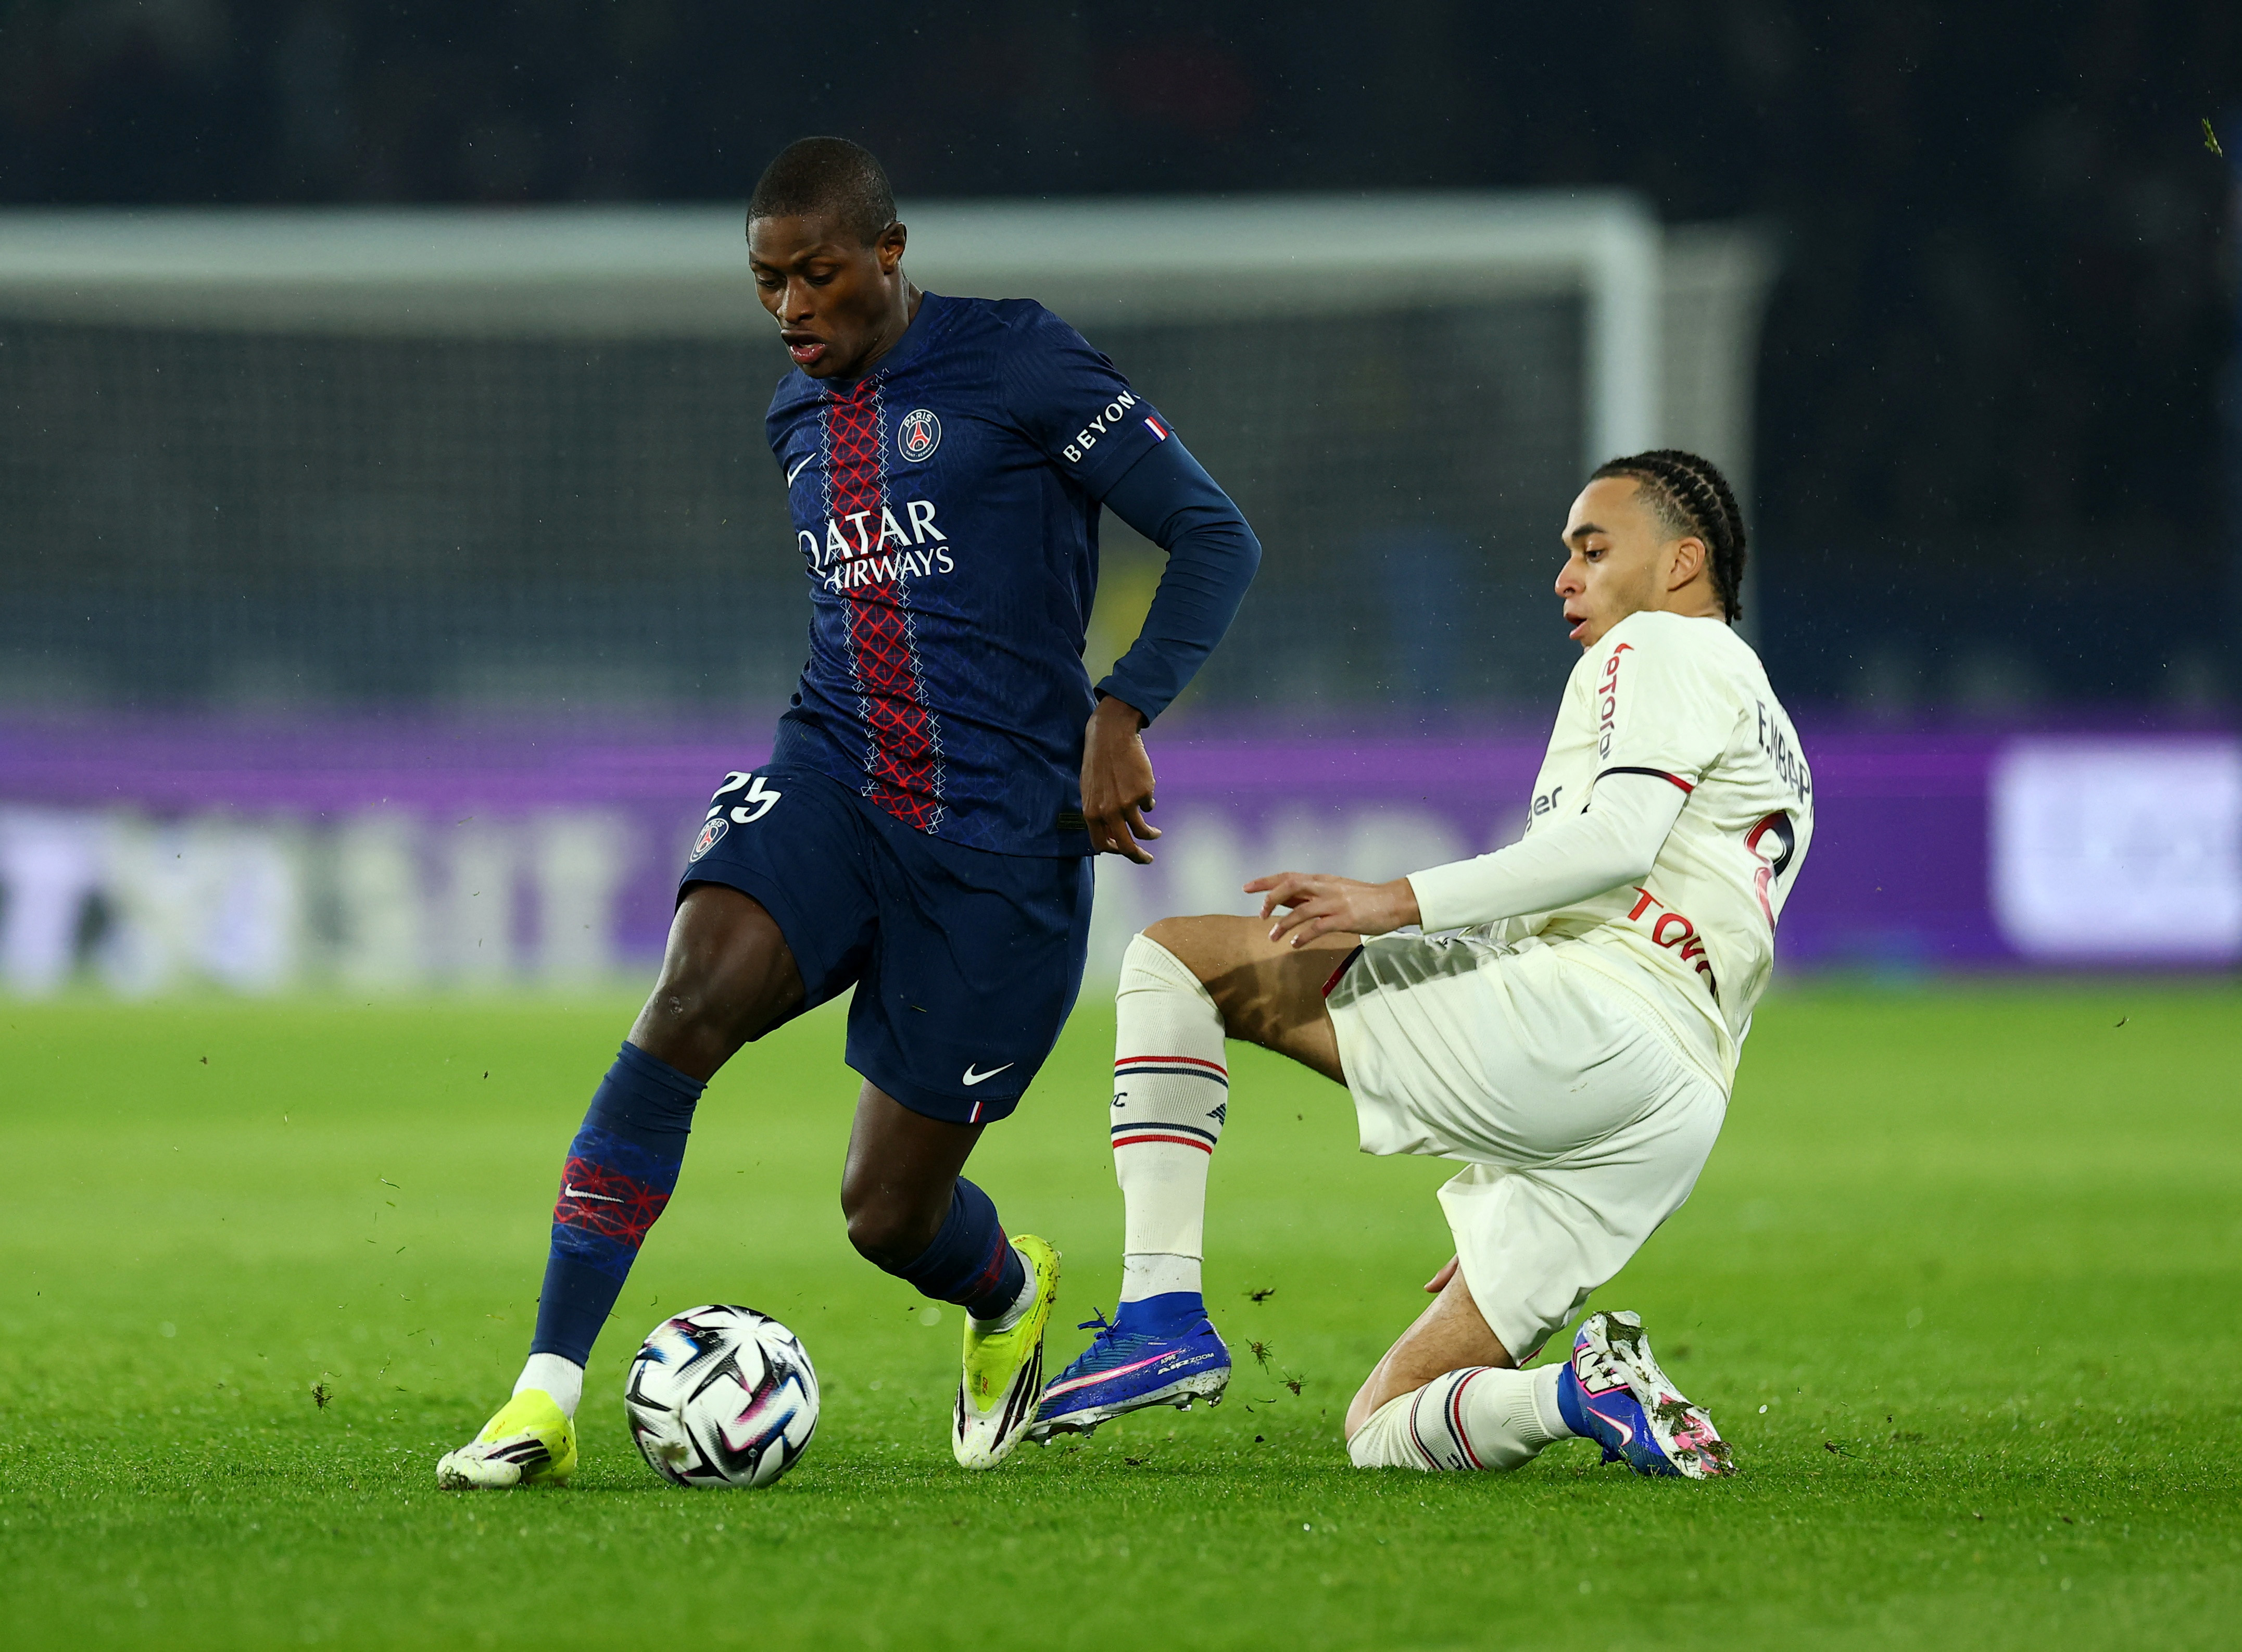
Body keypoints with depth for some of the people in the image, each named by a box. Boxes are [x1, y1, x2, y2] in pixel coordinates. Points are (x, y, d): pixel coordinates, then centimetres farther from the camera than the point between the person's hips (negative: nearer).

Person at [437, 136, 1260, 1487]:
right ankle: (548, 1397, -26)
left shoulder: (1018, 364, -7)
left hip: (1003, 841, -4)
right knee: (692, 1000, -27)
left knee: (890, 1213, 0)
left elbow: (1218, 538, -6)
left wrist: (1122, 715, -16)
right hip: (833, 782, 4)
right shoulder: (798, 420, 13)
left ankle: (1010, 1293, 41)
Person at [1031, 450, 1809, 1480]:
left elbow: (1621, 839, -15)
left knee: (1172, 961, -2)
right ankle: (1594, 1394, -17)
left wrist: (1397, 901, -19)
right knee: (1386, 1432, 11)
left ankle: (1163, 1315, -14)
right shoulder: (1780, 769, 35)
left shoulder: (1661, 647, 6)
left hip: (1572, 1015, -9)